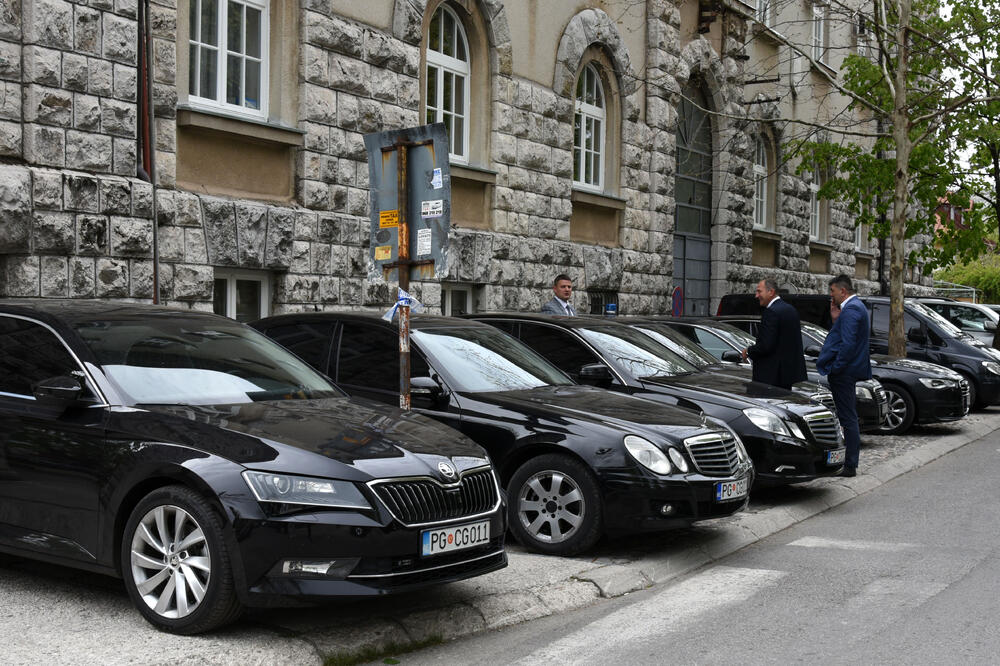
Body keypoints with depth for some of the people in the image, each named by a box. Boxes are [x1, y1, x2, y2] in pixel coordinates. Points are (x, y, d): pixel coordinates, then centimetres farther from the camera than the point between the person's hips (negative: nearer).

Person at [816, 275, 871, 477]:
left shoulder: (850, 310, -16)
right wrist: (836, 319, 8)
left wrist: (835, 368, -18)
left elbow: (848, 344, -24)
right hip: (848, 371, 11)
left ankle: (849, 466, -3)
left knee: (847, 419, -7)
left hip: (843, 372, -11)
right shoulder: (856, 306, 18)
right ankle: (849, 462, 22)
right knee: (848, 417, 15)